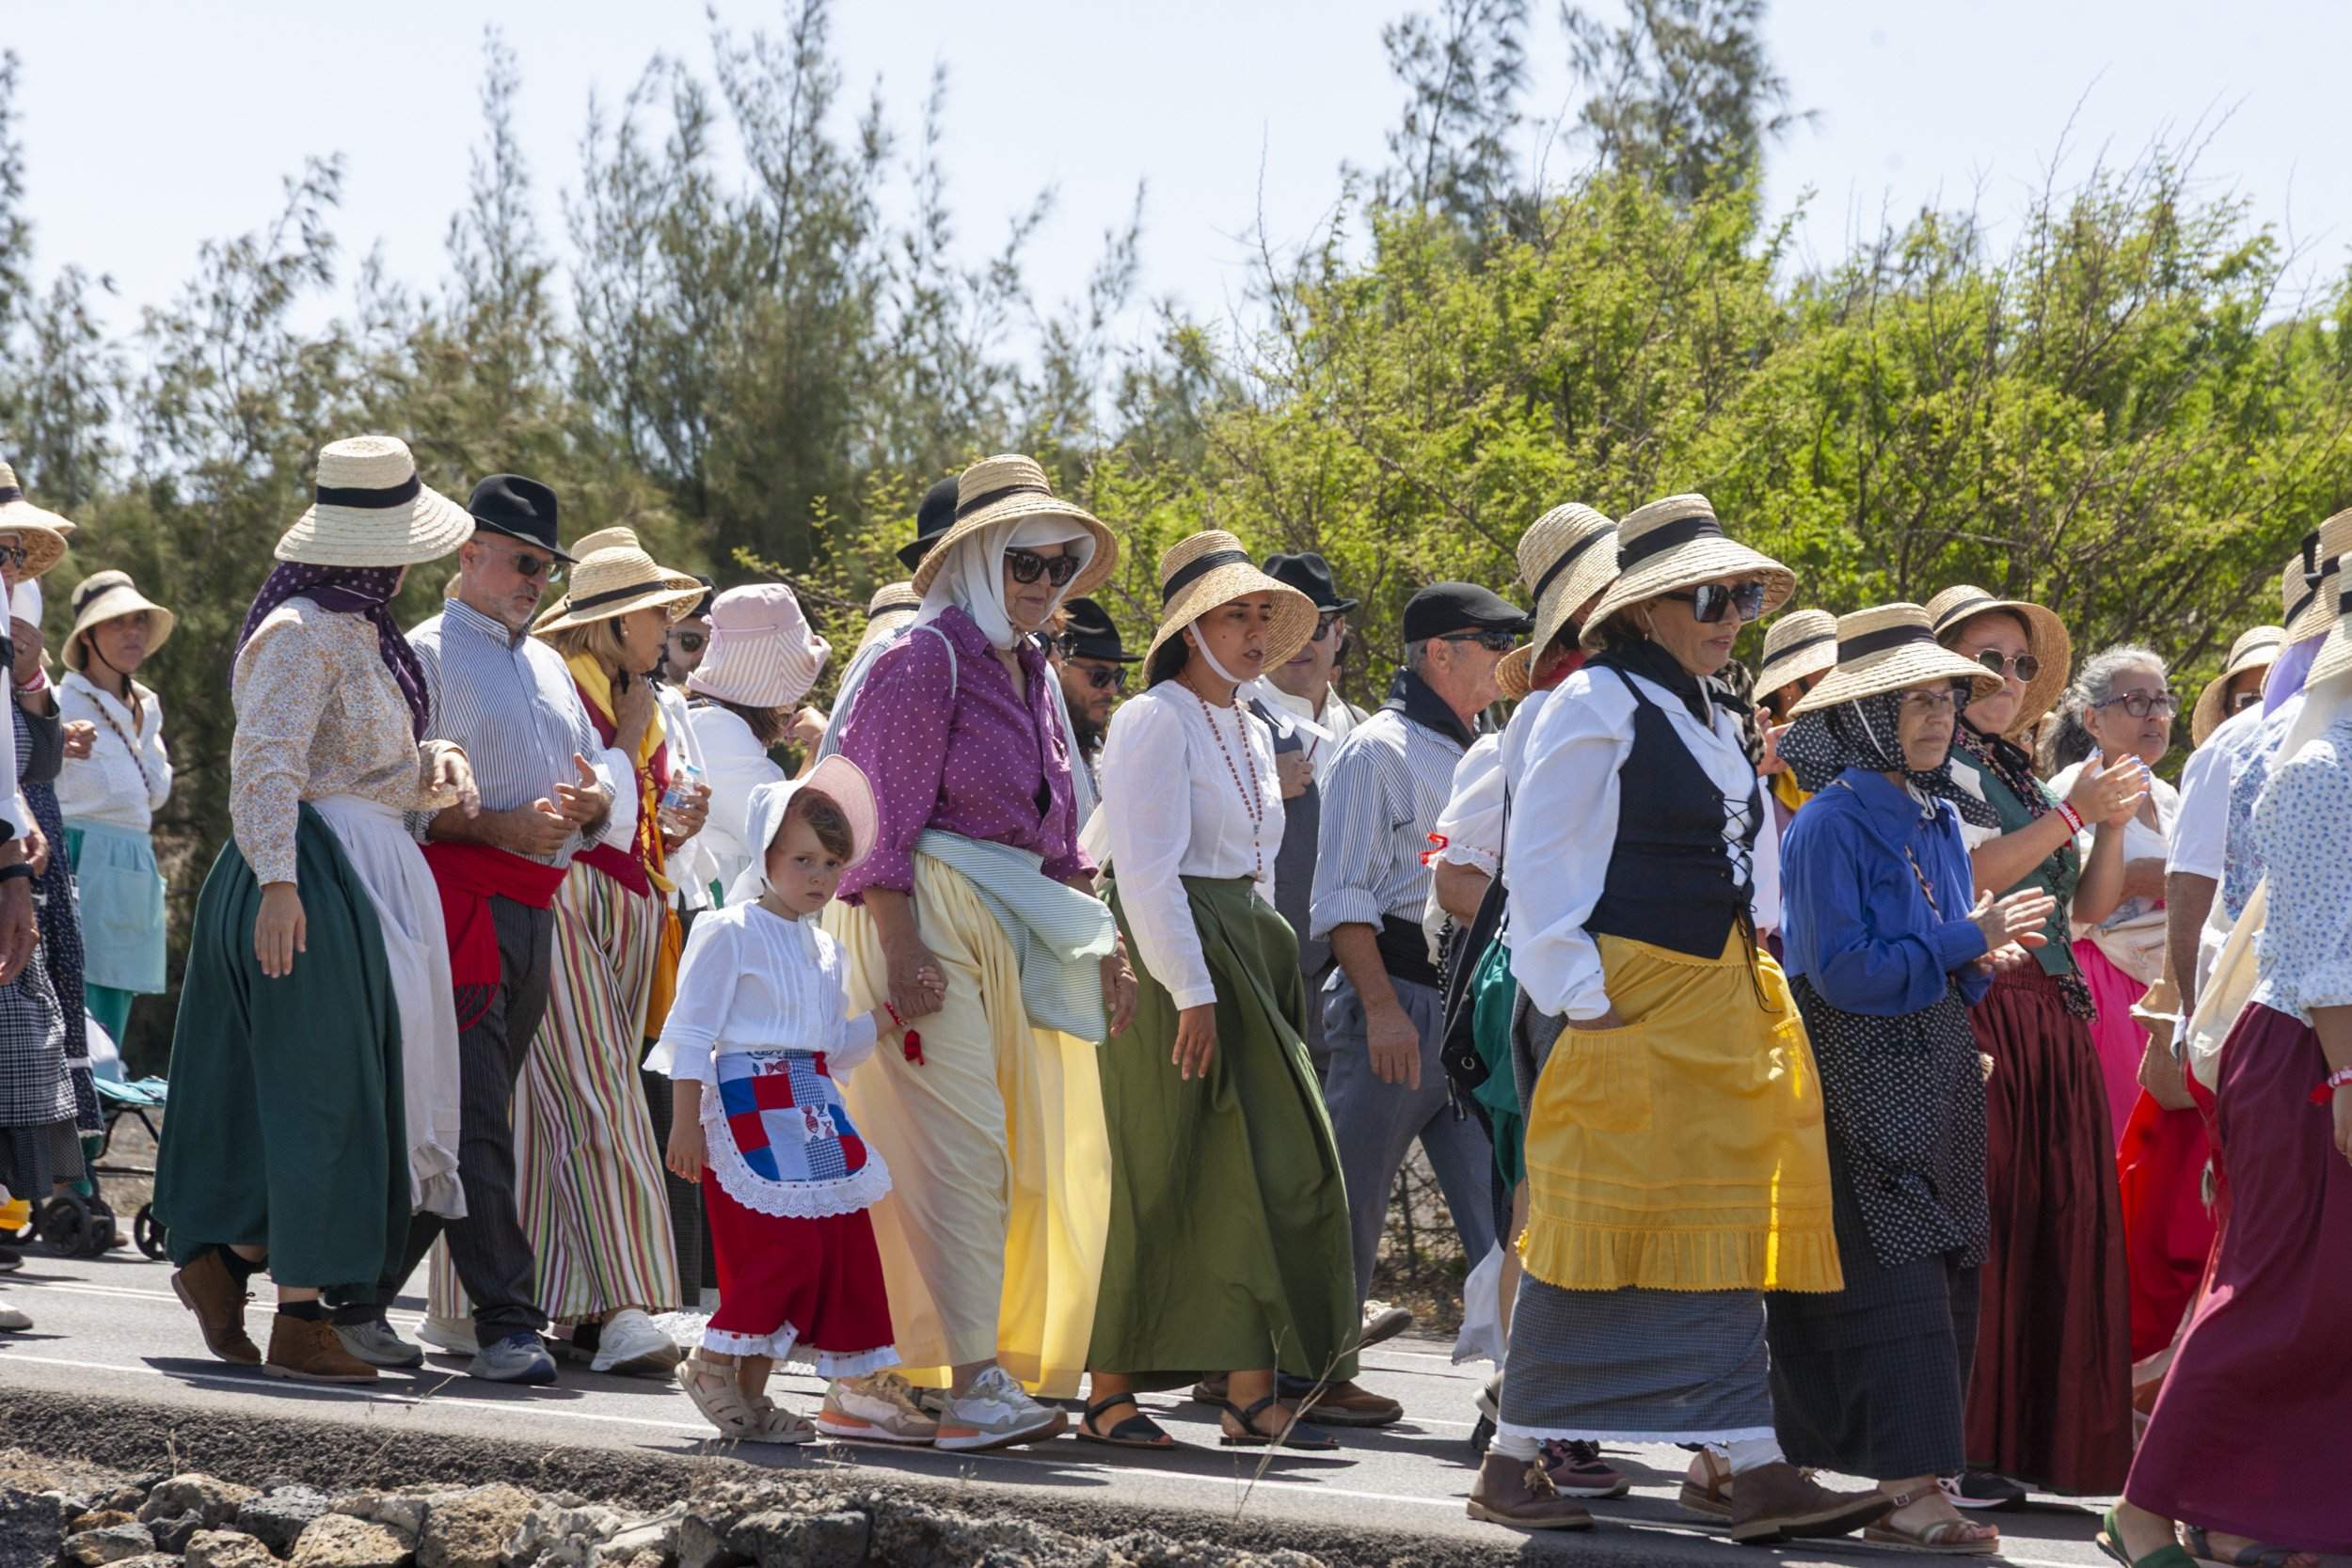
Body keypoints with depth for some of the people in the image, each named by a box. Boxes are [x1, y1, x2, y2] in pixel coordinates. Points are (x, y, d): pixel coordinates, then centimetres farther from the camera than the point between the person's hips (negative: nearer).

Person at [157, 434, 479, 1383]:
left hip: (366, 880, 10)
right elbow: (265, 763, -21)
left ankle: (222, 1258, 18)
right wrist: (278, 879, -29)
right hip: (313, 882, -10)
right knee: (322, 1087, -6)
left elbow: (381, 766, 22)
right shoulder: (303, 633, -12)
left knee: (342, 1089, 11)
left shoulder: (360, 633, 18)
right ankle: (300, 1320, -2)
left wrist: (438, 763, 1)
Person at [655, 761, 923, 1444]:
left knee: (843, 1243, 5)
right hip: (751, 1106, -8)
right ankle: (715, 1366, 0)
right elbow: (692, 1030, -7)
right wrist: (686, 1123, -13)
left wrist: (891, 1017, 6)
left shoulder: (824, 950, 18)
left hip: (812, 1111, 8)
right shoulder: (731, 933, -5)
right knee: (784, 1245, -15)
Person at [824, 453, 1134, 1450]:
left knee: (1035, 1146, 6)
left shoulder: (1030, 672, 18)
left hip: (1016, 922, 9)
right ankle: (972, 1385, -15)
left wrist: (1098, 941, 18)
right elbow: (888, 822, -13)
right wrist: (902, 951, -21)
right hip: (929, 917, -9)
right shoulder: (927, 659, -8)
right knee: (955, 1144, -12)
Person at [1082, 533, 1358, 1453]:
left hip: (1250, 957, 9)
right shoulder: (1156, 721, -8)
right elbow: (1146, 869, -16)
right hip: (1173, 961, -8)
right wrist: (1190, 990, -20)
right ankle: (1109, 1393, 0)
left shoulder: (1251, 734, 19)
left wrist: (1267, 976, 17)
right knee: (1164, 1179, -7)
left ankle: (1251, 1394, 1)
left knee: (1275, 1169, 1)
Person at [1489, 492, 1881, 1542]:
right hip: (1627, 1008, -8)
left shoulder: (1719, 724, 19)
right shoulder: (1594, 705, -6)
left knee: (1724, 1229, 3)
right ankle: (1513, 1464, 0)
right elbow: (1539, 864, -11)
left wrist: (1755, 978, 14)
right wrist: (1576, 1000, -16)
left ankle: (1748, 1466, 2)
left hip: (1722, 1005, 8)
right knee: (1598, 1226, -7)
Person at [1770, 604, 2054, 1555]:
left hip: (1934, 1082, 8)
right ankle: (1908, 1491, -16)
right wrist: (1968, 940, -12)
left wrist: (1981, 958, -3)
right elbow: (1843, 971, -18)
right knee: (1892, 1276, -13)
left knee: (1943, 1277, 4)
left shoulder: (1939, 819, 14)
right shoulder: (1831, 824, -11)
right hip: (1859, 1084, -8)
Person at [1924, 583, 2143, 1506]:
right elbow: (1966, 876, -17)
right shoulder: (1937, 764, -3)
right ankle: (1953, 1452, -7)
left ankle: (2018, 1443, 8)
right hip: (1979, 1012, -8)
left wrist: (2110, 828, 9)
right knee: (1974, 1226, -10)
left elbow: (2081, 907, 24)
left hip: (2050, 1020, 9)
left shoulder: (2016, 771, 21)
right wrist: (2070, 815, -13)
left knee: (2056, 1219, 5)